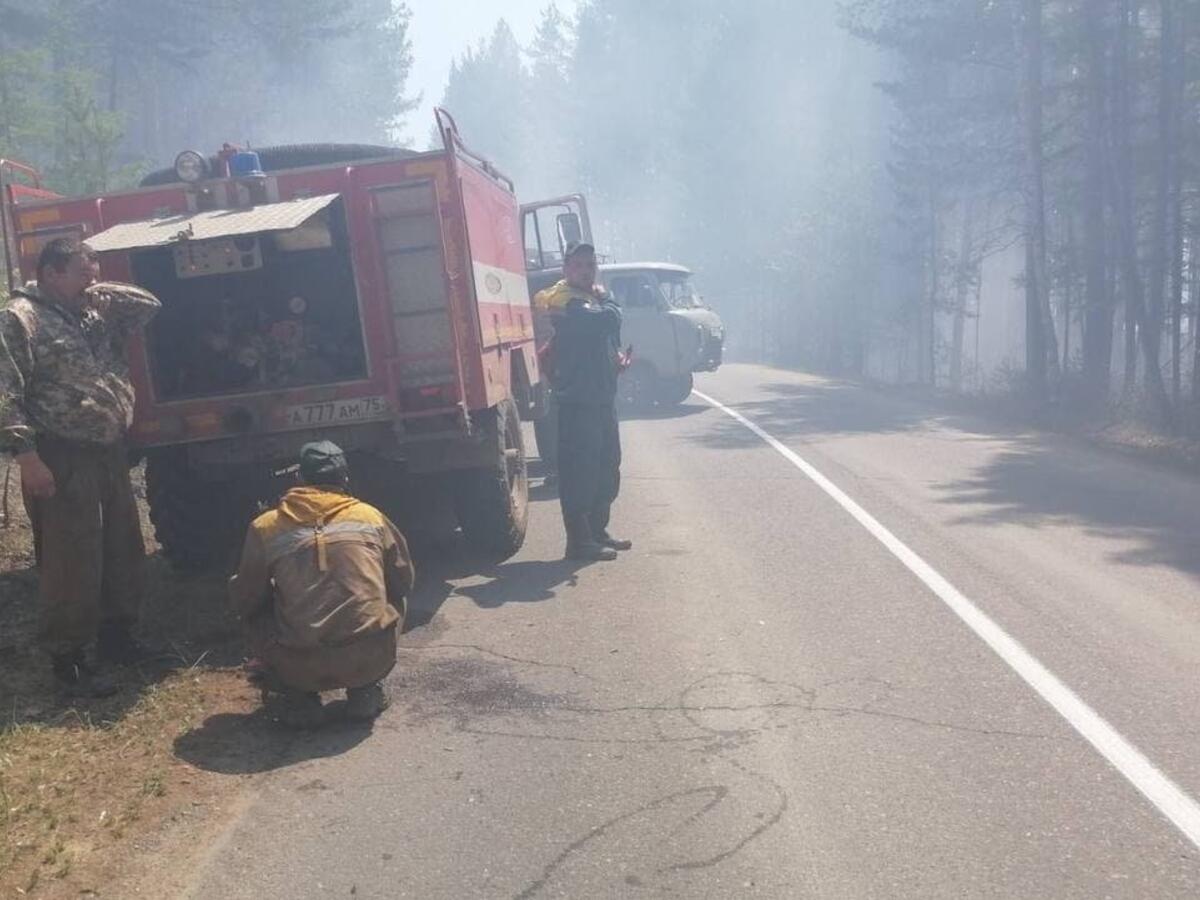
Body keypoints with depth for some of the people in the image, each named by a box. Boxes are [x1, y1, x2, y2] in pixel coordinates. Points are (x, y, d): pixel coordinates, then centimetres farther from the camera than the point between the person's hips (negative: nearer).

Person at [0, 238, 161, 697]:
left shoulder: (95, 310, 14)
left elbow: (149, 305, 20)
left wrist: (101, 292, 6)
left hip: (109, 453, 8)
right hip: (62, 460, -8)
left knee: (123, 550, 16)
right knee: (72, 561, -4)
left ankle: (116, 634, 32)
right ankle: (67, 659, 7)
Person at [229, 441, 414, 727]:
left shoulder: (265, 527, 3)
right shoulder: (372, 517, 7)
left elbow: (245, 602, 10)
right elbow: (403, 583, 17)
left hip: (301, 669, -1)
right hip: (371, 660, 1)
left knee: (255, 617, 27)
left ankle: (298, 698, 14)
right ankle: (365, 692, 17)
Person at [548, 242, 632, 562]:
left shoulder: (590, 299, 19)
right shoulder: (569, 302, -12)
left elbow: (609, 340, 24)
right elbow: (609, 319, -25)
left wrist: (617, 358, 1)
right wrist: (605, 297, -4)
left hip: (602, 398, 10)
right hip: (577, 401, -10)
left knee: (606, 470, 15)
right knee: (579, 472, -7)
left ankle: (598, 530, 26)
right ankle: (579, 540, -3)